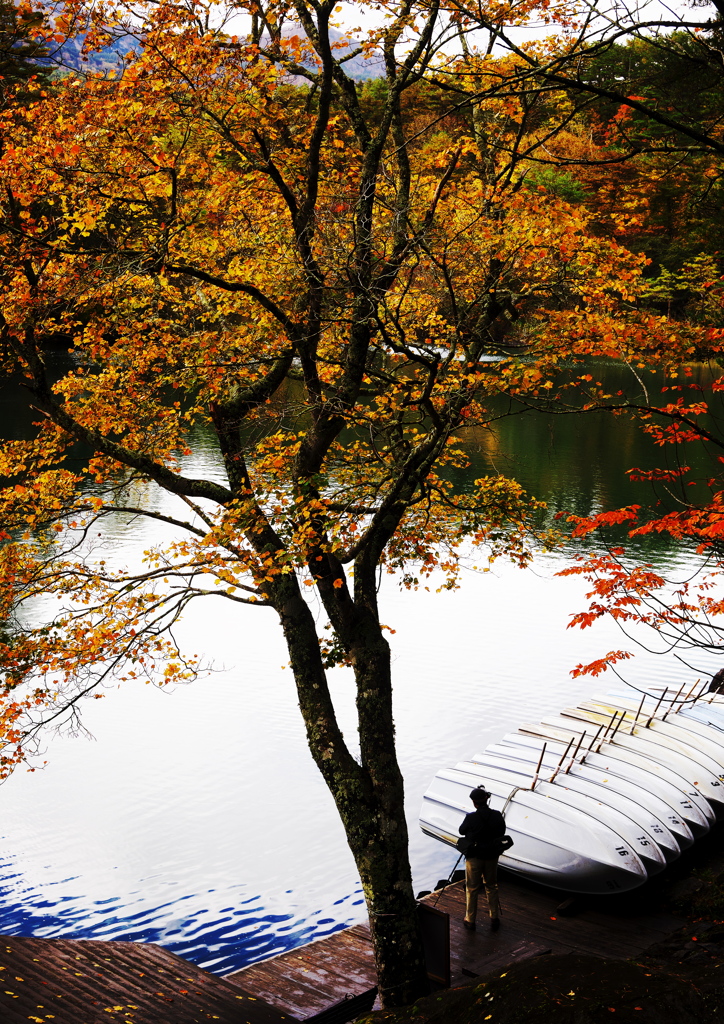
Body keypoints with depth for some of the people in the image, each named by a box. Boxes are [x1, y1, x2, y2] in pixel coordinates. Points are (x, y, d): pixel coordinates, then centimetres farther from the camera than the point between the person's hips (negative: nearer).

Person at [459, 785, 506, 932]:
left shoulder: (471, 817, -19)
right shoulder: (497, 815, -9)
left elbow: (462, 831, -2)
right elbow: (501, 833, 4)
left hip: (474, 857, -3)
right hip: (491, 856, 3)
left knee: (472, 889, 10)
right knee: (491, 888, 18)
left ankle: (470, 920, 17)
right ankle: (494, 919, 23)